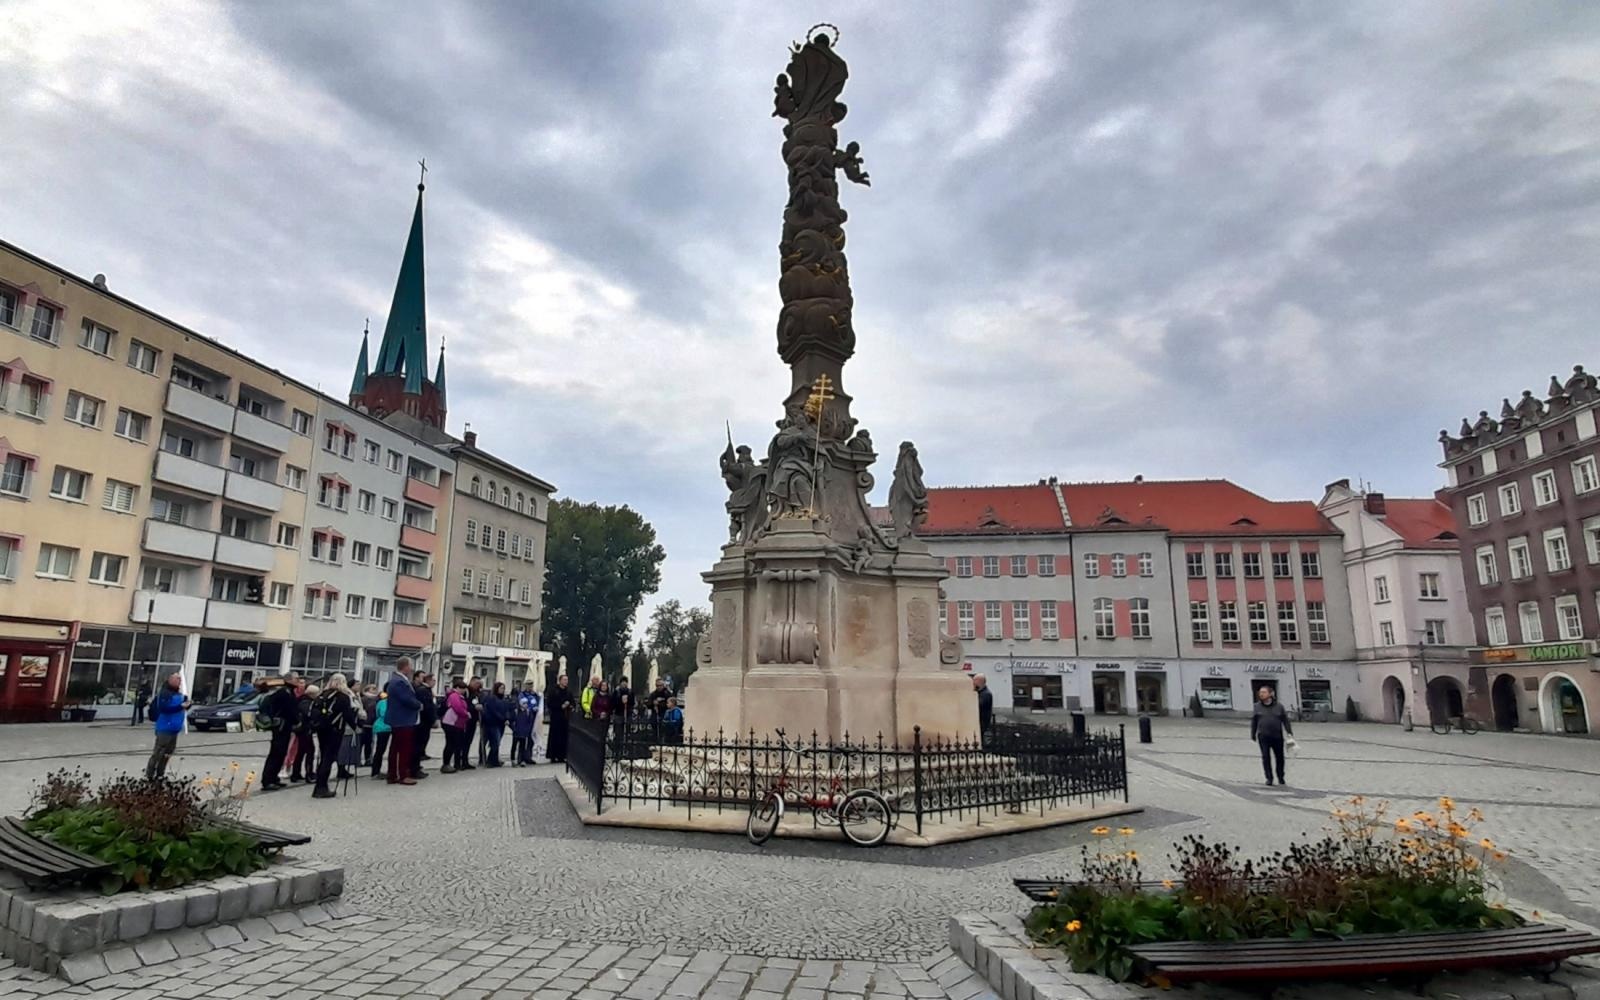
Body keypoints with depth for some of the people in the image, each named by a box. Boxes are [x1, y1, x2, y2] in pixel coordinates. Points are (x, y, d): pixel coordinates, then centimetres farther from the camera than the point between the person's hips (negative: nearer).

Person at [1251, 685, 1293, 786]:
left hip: (1277, 736, 0)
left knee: (1279, 757, 8)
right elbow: (1253, 722, 8)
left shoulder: (1279, 706, 2)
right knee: (1266, 757, -5)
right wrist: (1253, 735, 8)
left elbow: (1285, 720, 5)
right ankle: (1269, 778, 3)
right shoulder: (1257, 707, 4)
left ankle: (1280, 777, 25)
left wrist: (1290, 733, -2)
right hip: (1263, 737, 0)